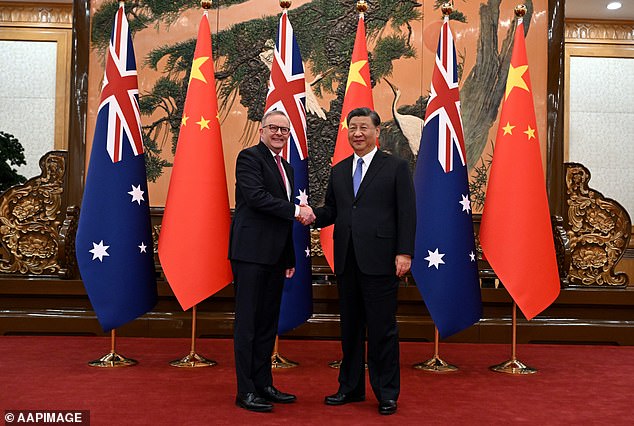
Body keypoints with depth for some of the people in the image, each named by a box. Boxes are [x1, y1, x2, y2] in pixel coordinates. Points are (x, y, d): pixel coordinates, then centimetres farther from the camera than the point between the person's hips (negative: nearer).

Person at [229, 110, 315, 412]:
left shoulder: (285, 167, 20)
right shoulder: (249, 157, -4)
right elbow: (256, 197, -19)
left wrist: (290, 258, 19)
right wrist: (297, 211, -14)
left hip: (275, 255, 8)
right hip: (251, 252, -8)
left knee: (268, 322, 12)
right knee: (248, 322, -2)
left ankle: (263, 385, 22)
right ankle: (246, 391, 6)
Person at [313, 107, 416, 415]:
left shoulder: (396, 167, 2)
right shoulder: (339, 171, 16)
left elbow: (407, 213, -4)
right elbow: (331, 211, 15)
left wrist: (404, 253, -12)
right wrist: (313, 215, -7)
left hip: (380, 260, -5)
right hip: (346, 260, 5)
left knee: (383, 329, 1)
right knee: (350, 326, 13)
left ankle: (387, 393, 16)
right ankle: (351, 387, 27)